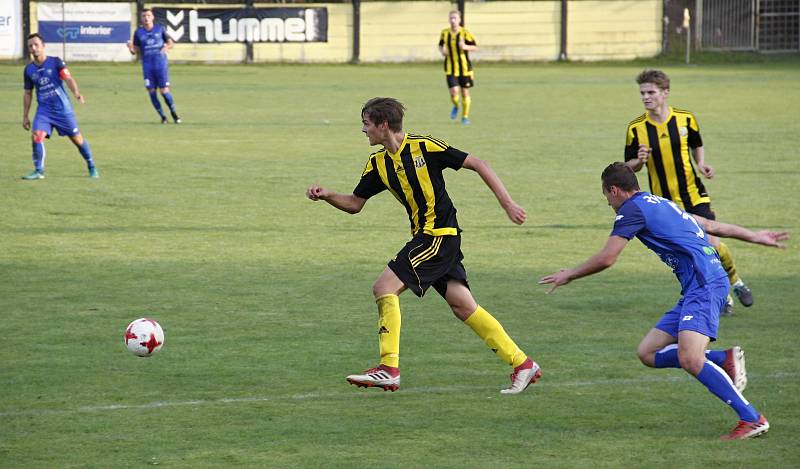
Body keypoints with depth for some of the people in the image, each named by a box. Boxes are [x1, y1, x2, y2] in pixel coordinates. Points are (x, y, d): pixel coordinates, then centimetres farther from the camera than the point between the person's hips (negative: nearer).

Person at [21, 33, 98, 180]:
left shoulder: (55, 62, -7)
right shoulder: (29, 70, 5)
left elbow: (68, 78, -19)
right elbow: (28, 93, 13)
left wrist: (76, 92, -39)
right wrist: (25, 116, 12)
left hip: (63, 108, -3)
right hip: (44, 109, 3)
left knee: (77, 138, 5)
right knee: (36, 136, -18)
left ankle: (92, 168, 24)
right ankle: (38, 171, -7)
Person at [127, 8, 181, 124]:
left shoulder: (160, 29, 4)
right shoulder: (138, 32, 6)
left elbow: (170, 43, 10)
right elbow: (135, 51, 7)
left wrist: (166, 47, -12)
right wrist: (130, 47, -16)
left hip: (161, 64, -2)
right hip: (147, 66, 2)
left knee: (164, 91, -7)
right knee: (151, 92, -4)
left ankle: (174, 113, 15)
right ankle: (162, 116, 9)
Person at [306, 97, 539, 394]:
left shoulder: (424, 147, -12)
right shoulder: (378, 164, 10)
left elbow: (477, 165, -8)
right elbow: (355, 204, 16)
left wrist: (508, 204, -10)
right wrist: (327, 196, -4)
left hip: (440, 234, -8)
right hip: (424, 236, 8)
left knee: (385, 288, -13)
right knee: (463, 305, 3)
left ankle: (389, 368, -11)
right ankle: (522, 364, 8)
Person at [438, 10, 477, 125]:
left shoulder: (465, 33, -9)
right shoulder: (444, 33, 0)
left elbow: (475, 47, -4)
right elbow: (440, 45, 17)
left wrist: (465, 47, -22)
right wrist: (442, 51, -5)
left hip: (464, 68, -1)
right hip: (450, 68, 1)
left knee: (465, 93, 7)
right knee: (454, 92, -13)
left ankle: (465, 116, 24)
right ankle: (455, 106, 22)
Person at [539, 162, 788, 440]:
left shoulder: (632, 209, -3)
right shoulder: (660, 204, 25)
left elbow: (605, 259, -6)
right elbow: (709, 225, 34)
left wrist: (568, 276, 10)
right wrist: (754, 237, 44)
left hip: (704, 284, -10)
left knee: (689, 360, -24)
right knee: (647, 353, 6)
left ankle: (752, 419, -21)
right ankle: (724, 360, 1)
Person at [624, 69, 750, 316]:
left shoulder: (685, 119, -4)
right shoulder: (635, 128, -6)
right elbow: (628, 167, 1)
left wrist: (701, 164, -5)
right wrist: (640, 161, -21)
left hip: (694, 196, 0)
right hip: (665, 202, 0)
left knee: (713, 245, -10)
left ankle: (736, 281, 19)